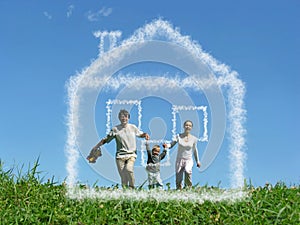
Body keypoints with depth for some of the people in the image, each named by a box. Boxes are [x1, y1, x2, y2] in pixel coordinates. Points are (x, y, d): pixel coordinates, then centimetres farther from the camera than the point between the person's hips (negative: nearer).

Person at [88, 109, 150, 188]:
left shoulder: (133, 127, 7)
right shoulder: (115, 129, 2)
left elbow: (140, 134, 24)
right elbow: (106, 139, 8)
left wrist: (145, 134, 2)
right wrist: (96, 147, 4)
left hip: (131, 154, 0)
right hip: (120, 155, 0)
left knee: (128, 169, -26)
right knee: (123, 176, -4)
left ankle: (132, 187, -9)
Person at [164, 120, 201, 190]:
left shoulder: (193, 139, 0)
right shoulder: (179, 136, -2)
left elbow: (195, 150, 12)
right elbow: (171, 144, -8)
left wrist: (197, 161, 18)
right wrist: (166, 145, -31)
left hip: (188, 160, -1)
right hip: (179, 160, 1)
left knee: (187, 171, -33)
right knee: (178, 181, 1)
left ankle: (188, 188, -19)